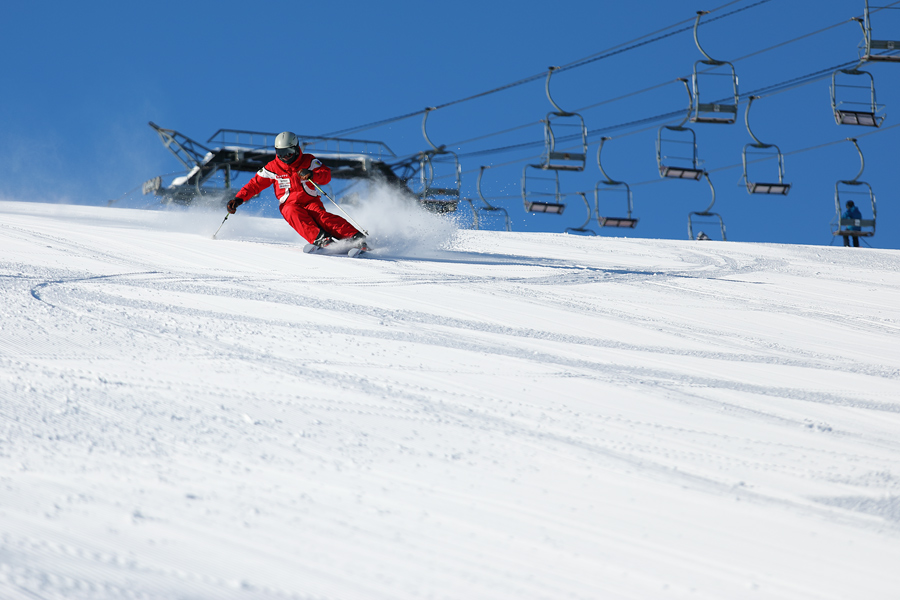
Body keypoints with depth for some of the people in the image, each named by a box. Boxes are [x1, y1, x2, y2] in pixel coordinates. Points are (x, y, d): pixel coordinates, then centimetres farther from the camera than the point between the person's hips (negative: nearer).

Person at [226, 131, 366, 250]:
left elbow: (326, 175, -13)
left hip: (311, 201, -1)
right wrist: (239, 198, -4)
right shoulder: (273, 168, 5)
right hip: (289, 204, 1)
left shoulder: (308, 161, 0)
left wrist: (312, 174, -35)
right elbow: (255, 184, 10)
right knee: (294, 214, -35)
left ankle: (355, 237, -47)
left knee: (319, 215, -33)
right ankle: (320, 239, -55)